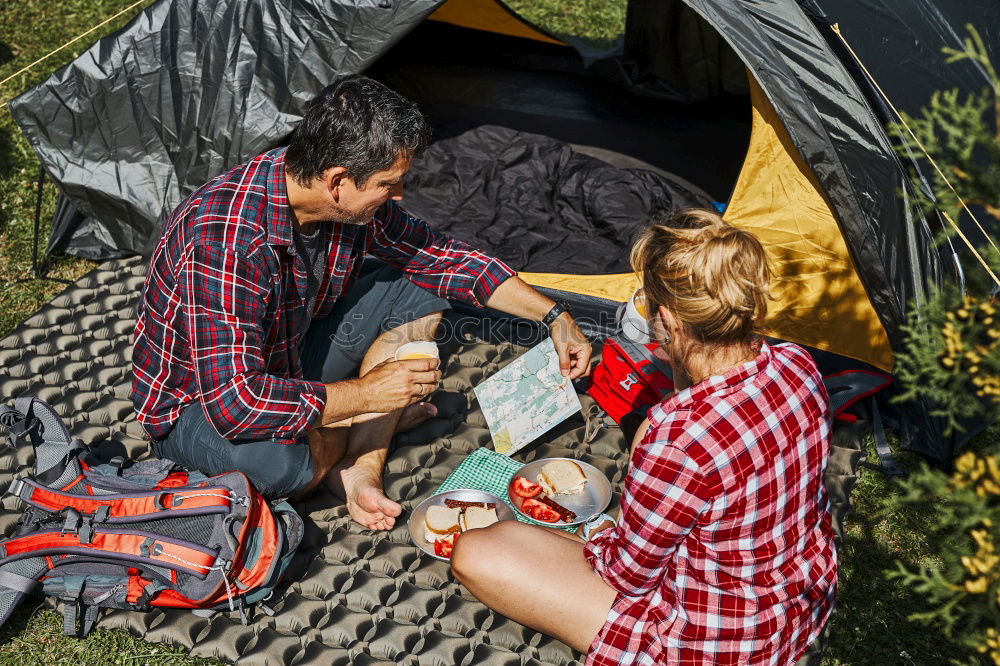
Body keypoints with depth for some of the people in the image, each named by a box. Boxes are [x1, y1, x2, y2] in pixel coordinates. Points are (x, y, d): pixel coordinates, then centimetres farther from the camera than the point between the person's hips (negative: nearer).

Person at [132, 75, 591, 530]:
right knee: (283, 461, -40)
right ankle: (378, 428, -2)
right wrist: (367, 394, -30)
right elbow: (234, 402, -39)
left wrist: (553, 315, -1)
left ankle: (358, 472, -11)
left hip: (287, 363, 7)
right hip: (198, 405, -7)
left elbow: (441, 256, 2)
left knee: (419, 292, -2)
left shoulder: (351, 204, -14)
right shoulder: (226, 238, -37)